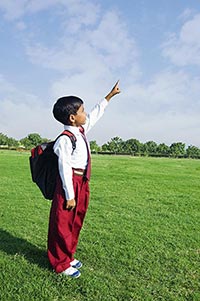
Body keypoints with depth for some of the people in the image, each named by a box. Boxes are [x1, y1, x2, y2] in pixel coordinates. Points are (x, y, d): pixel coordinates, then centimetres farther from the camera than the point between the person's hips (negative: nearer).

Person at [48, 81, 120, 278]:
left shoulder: (82, 130, 7)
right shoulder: (65, 140, -19)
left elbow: (96, 114, 21)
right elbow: (65, 169, -20)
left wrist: (110, 95, 28)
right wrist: (70, 195, -18)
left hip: (82, 182, 9)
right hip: (70, 183, -9)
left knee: (76, 222, 18)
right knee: (63, 224, 5)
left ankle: (68, 256, 35)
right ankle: (61, 263, 21)